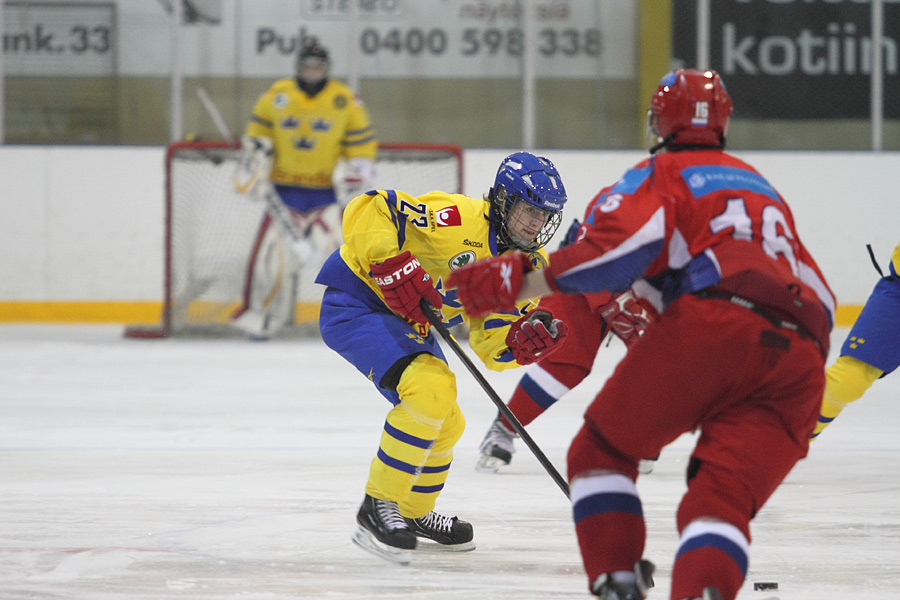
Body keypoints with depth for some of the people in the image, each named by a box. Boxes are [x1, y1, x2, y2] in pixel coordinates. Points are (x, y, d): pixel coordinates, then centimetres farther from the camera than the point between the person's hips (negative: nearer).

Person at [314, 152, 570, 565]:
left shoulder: (530, 265, -1)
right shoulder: (459, 221, -27)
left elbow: (492, 347, -3)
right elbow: (368, 211, -29)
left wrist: (526, 340, -24)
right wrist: (394, 267, -38)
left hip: (409, 322, 10)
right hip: (356, 302, -10)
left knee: (444, 423, 18)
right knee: (430, 388, -28)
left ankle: (413, 514, 42)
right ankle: (378, 506, -18)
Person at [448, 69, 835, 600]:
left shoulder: (661, 174, 17)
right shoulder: (763, 188, 37)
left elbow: (623, 245, -6)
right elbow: (822, 300, 31)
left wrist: (519, 283, -3)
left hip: (712, 323, -5)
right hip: (799, 363, 5)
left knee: (603, 449, 14)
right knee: (723, 497, -2)